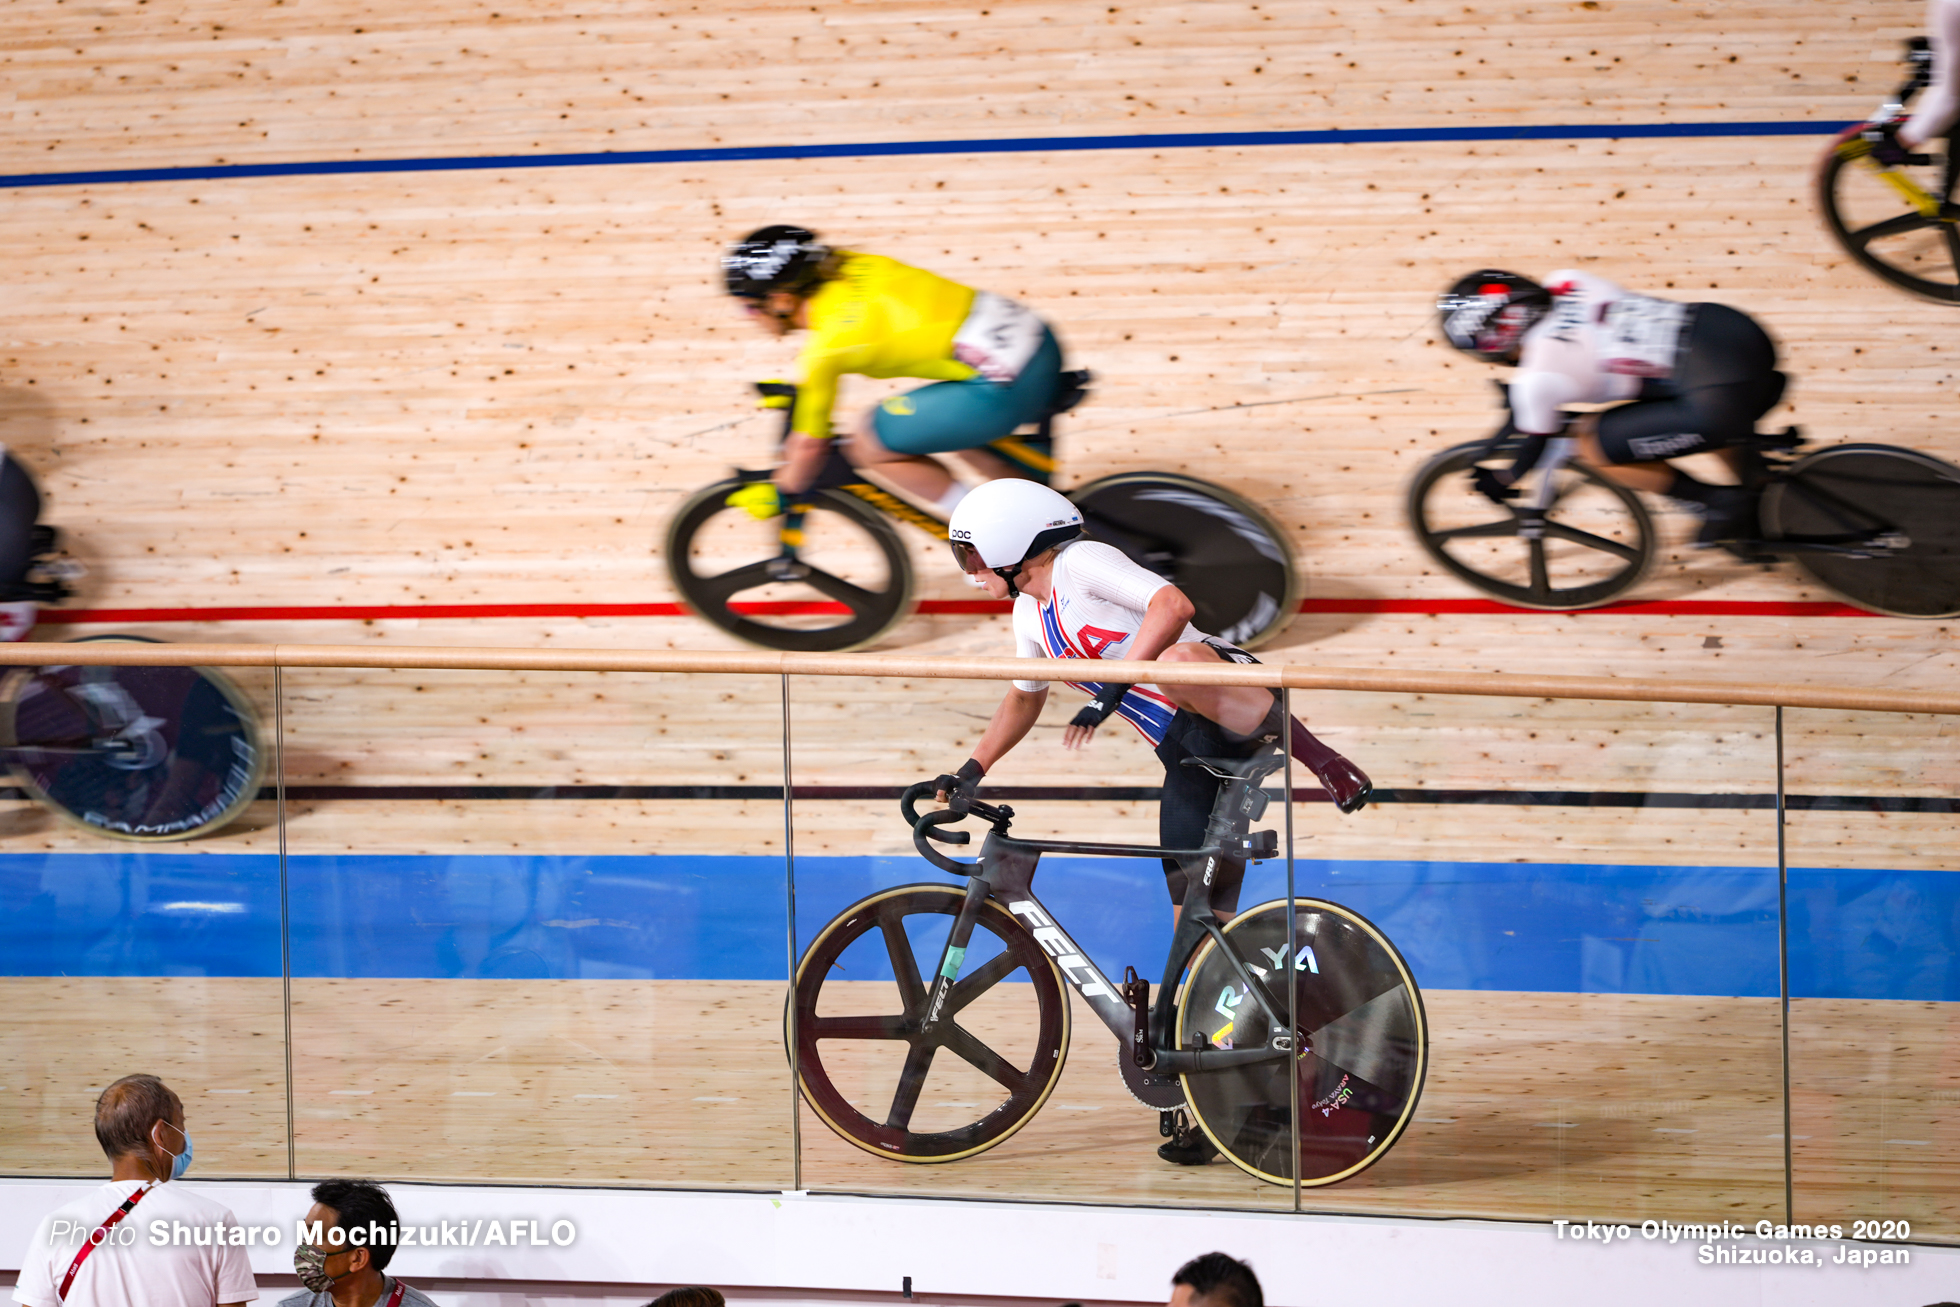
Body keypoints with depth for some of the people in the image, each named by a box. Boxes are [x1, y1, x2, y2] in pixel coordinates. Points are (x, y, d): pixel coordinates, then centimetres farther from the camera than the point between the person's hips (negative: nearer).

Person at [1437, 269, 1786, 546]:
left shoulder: (1535, 381, -6)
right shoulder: (1566, 282, 10)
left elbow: (1534, 447, 12)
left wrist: (1500, 481, 33)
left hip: (1725, 393, -8)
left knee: (1594, 447, 6)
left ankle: (1722, 501, 12)